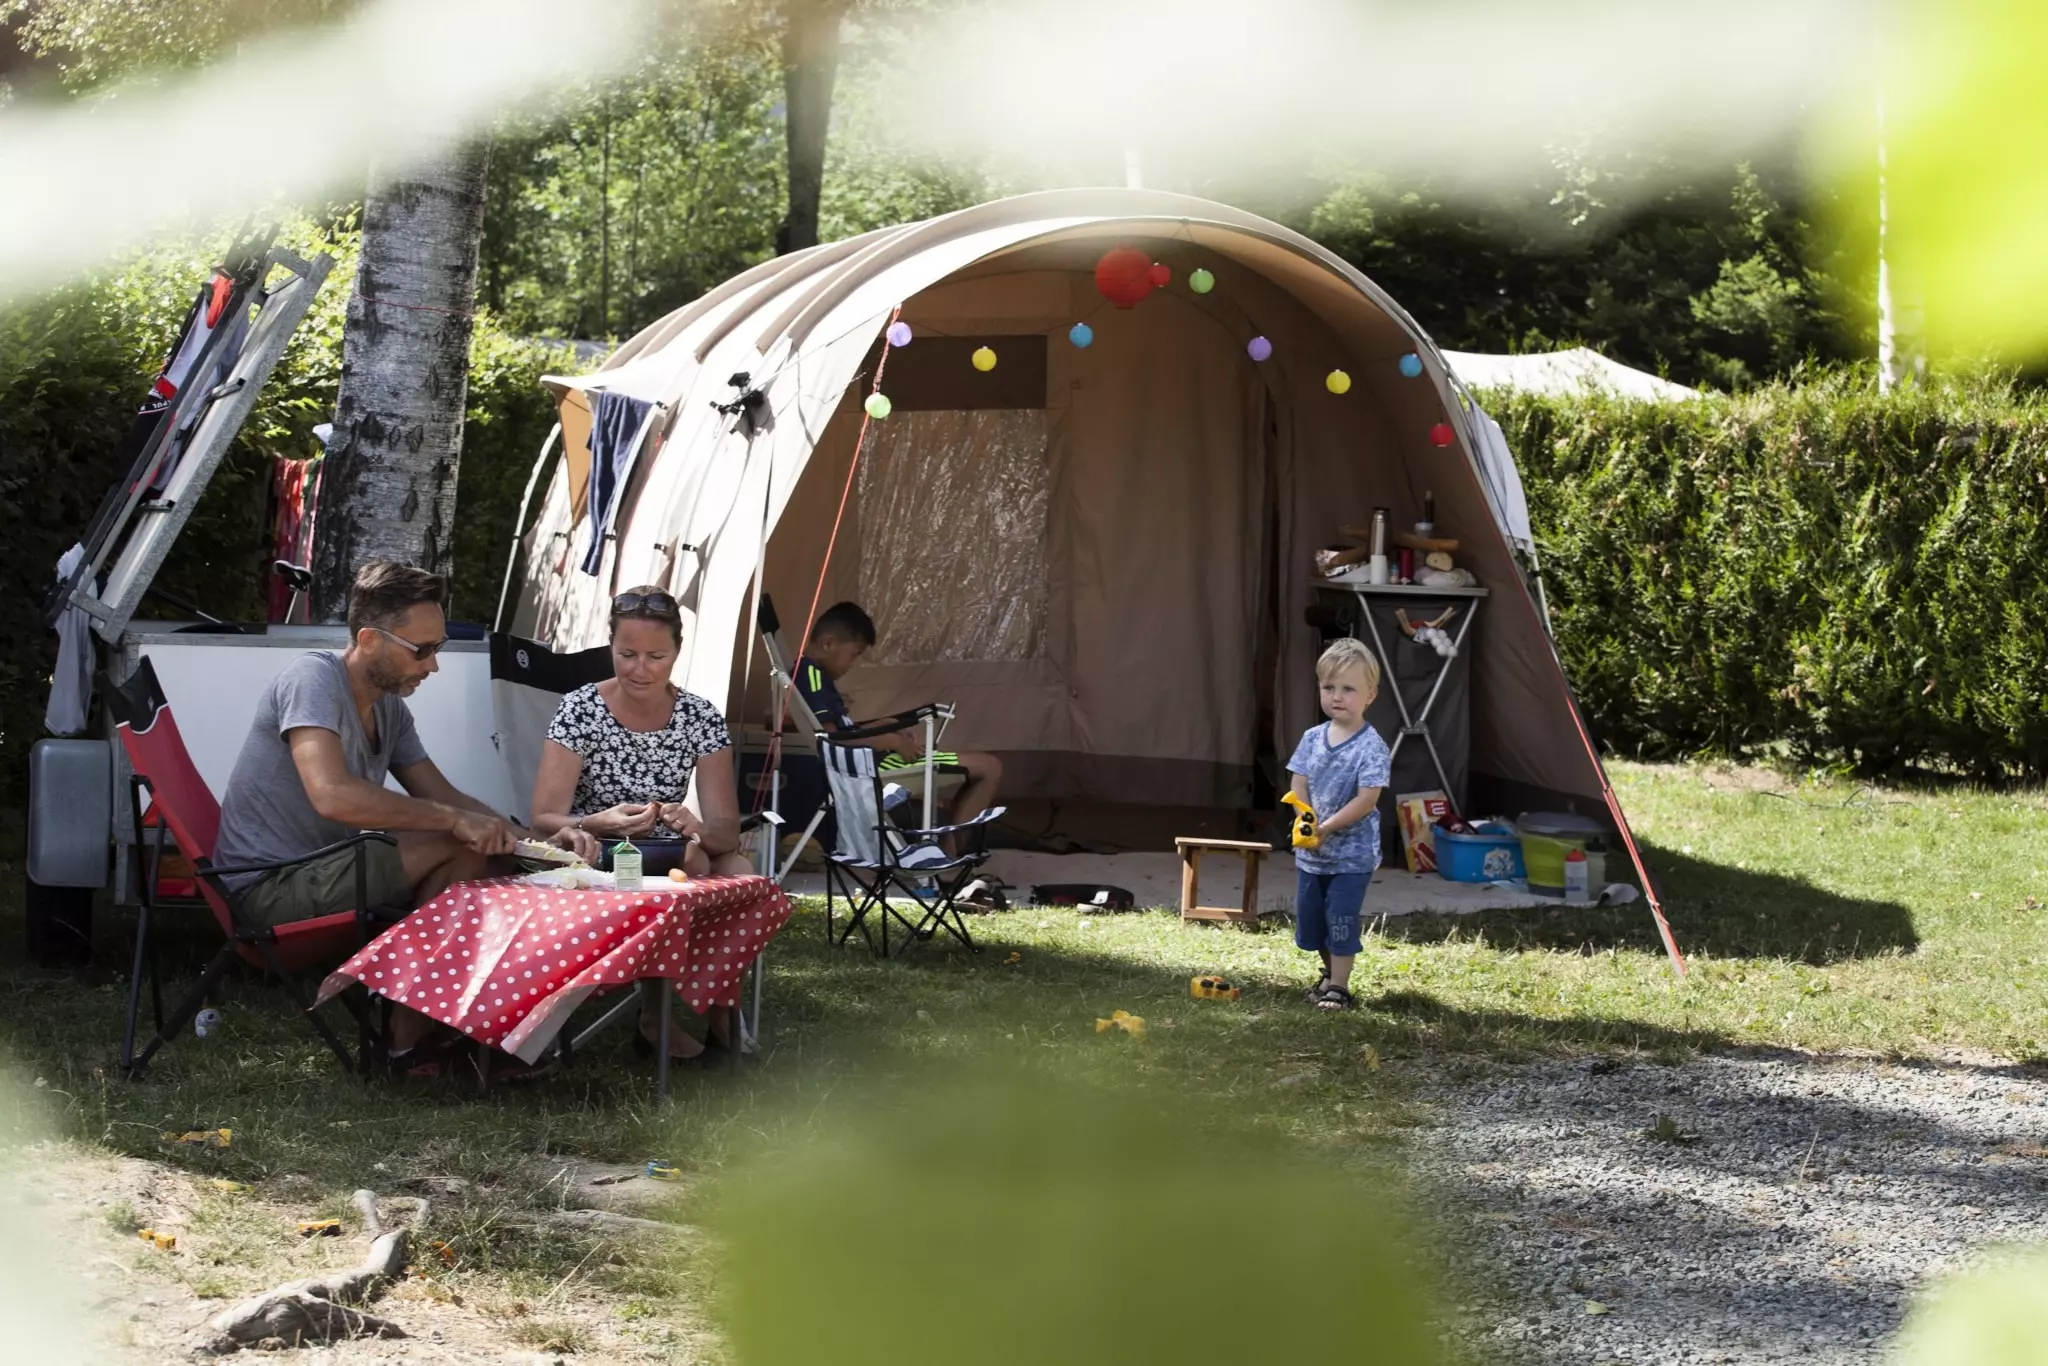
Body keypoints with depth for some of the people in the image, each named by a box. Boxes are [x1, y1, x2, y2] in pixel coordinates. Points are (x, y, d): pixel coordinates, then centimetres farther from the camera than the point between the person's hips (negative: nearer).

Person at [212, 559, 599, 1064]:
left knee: (490, 859, -1)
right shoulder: (312, 678, -17)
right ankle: (409, 1040, -12)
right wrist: (454, 821, -26)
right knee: (462, 852, -20)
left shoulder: (389, 709, 10)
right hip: (267, 886, -9)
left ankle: (415, 1034, -6)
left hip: (318, 877, 9)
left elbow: (443, 796, 15)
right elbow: (332, 795, -32)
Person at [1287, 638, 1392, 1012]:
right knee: (1310, 916, 15)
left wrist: (1327, 826, -21)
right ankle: (1330, 972, 34)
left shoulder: (1371, 747, -15)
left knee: (1341, 919, -6)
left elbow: (1366, 800, -20)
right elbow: (1299, 787, 0)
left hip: (1352, 853, -6)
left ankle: (1339, 986, 2)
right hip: (1310, 851, 6)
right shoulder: (1312, 739, 2)